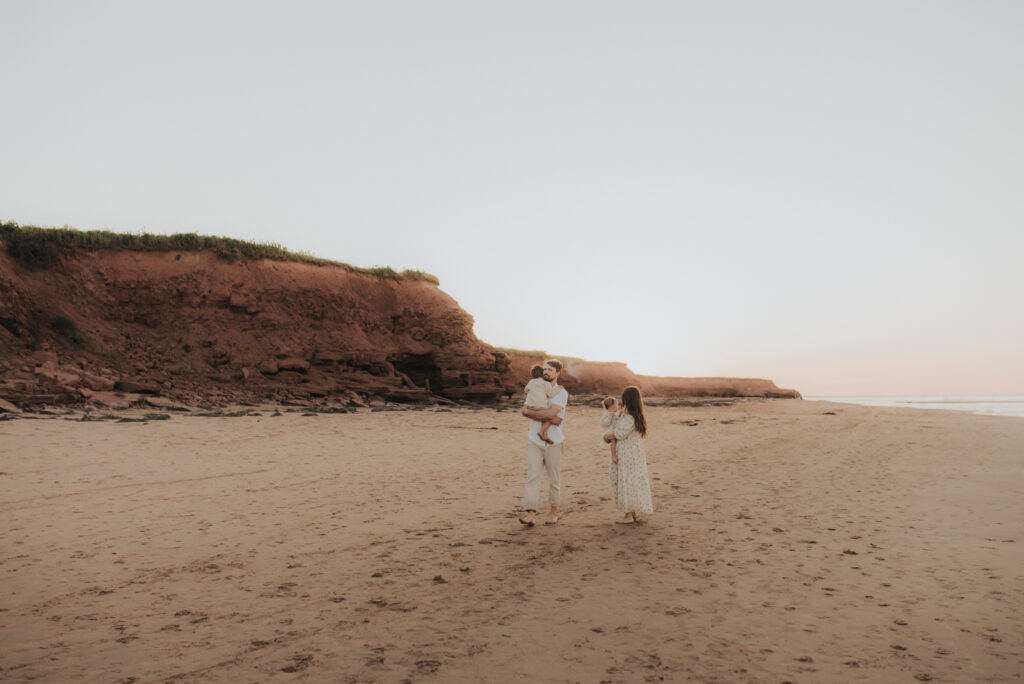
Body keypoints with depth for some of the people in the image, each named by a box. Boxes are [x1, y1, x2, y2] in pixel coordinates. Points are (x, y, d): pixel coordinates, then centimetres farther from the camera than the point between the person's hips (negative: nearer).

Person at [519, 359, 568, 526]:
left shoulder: (561, 393, -2)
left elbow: (552, 412, -18)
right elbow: (524, 410, -5)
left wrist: (531, 411, -9)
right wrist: (548, 417, -15)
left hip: (553, 442, -2)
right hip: (534, 441, 2)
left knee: (554, 478, 7)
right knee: (532, 475, -8)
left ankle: (553, 511, 23)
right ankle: (531, 513, -13)